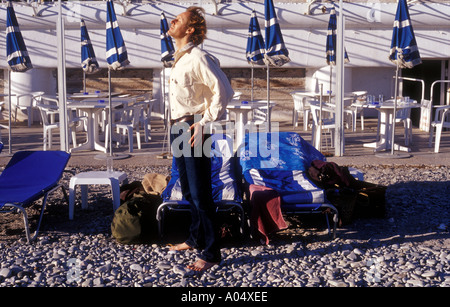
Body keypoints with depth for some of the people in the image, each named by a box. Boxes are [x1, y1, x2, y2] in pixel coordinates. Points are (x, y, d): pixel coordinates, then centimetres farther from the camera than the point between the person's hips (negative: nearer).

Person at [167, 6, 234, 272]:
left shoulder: (198, 58, -16)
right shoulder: (180, 58, 13)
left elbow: (224, 91, -22)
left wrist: (204, 123, -19)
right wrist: (177, 124, 16)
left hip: (193, 130, -10)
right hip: (179, 129, 10)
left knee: (200, 193, -5)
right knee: (188, 191, 19)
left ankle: (211, 252, 4)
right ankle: (196, 238, 35)